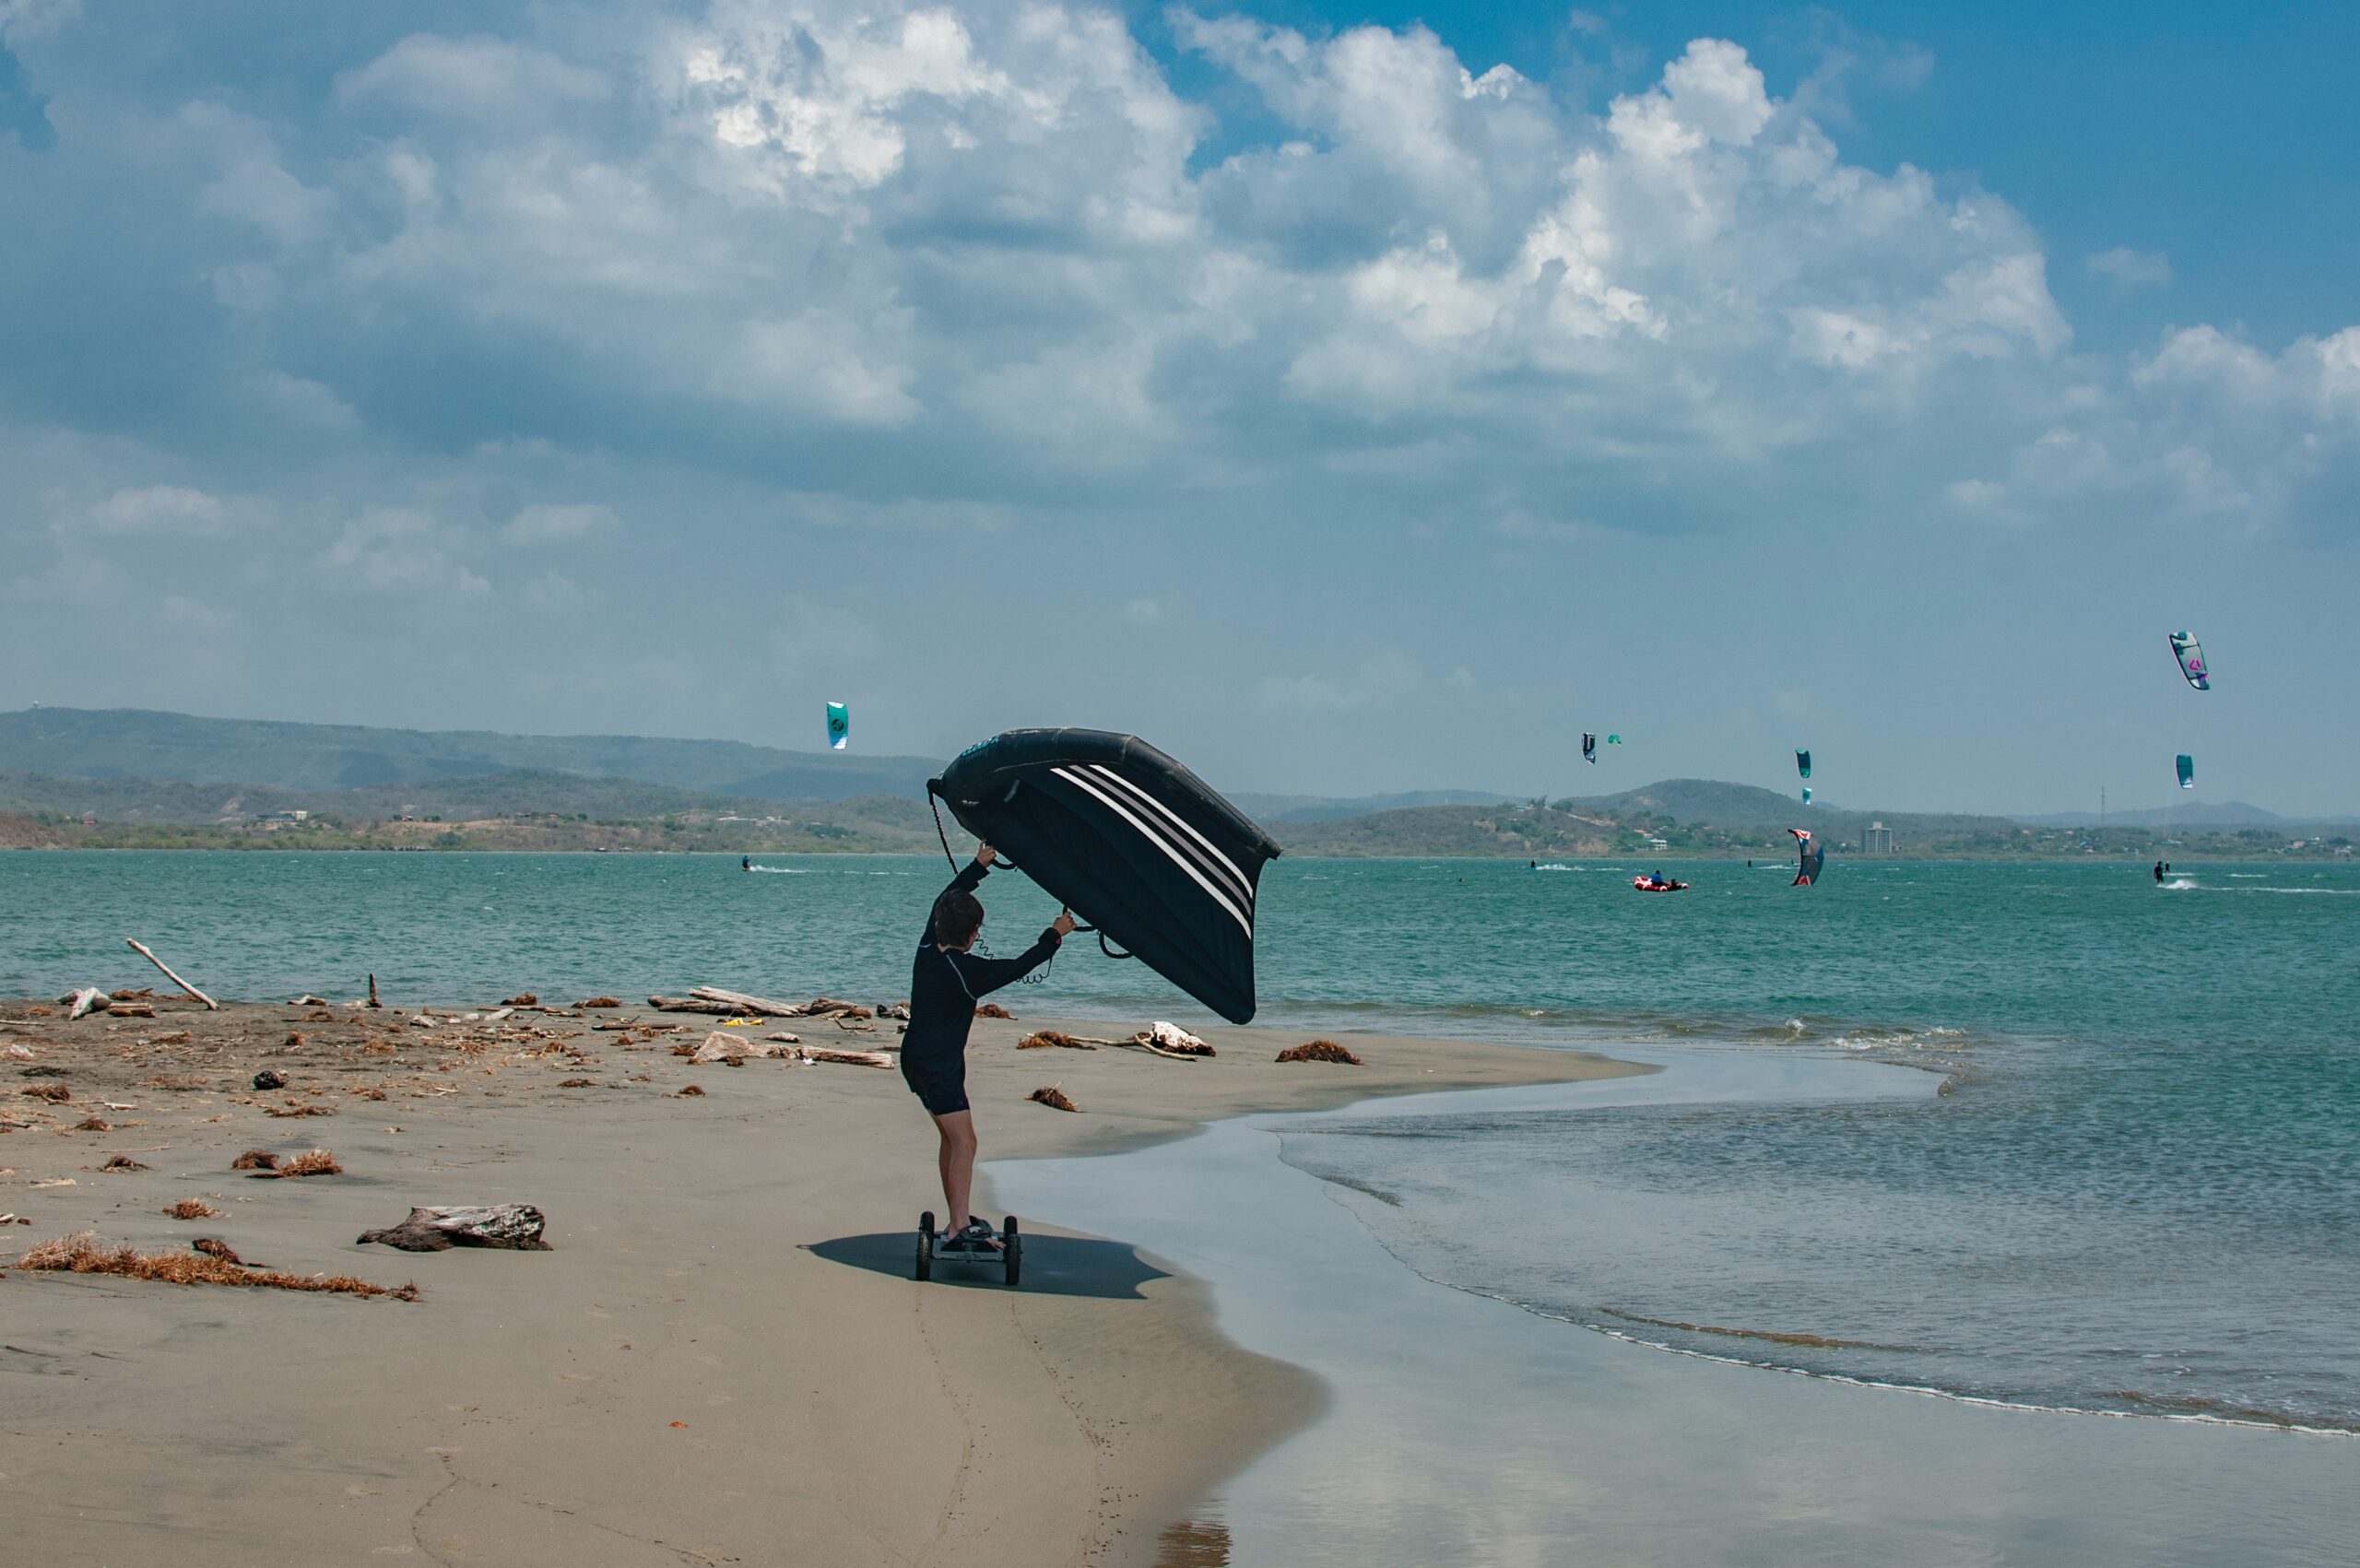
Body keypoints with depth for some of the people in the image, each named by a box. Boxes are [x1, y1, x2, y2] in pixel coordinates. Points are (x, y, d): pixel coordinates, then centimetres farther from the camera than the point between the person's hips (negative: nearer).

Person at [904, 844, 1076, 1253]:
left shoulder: (927, 950, 2)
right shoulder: (963, 969, -20)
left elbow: (943, 900, 18)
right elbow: (1018, 968, -12)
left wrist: (980, 865, 24)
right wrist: (1055, 935, -1)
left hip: (917, 1058, 10)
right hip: (938, 1064, -10)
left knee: (952, 1138, 19)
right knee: (964, 1142, -14)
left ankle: (956, 1218, 27)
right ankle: (958, 1231, -23)